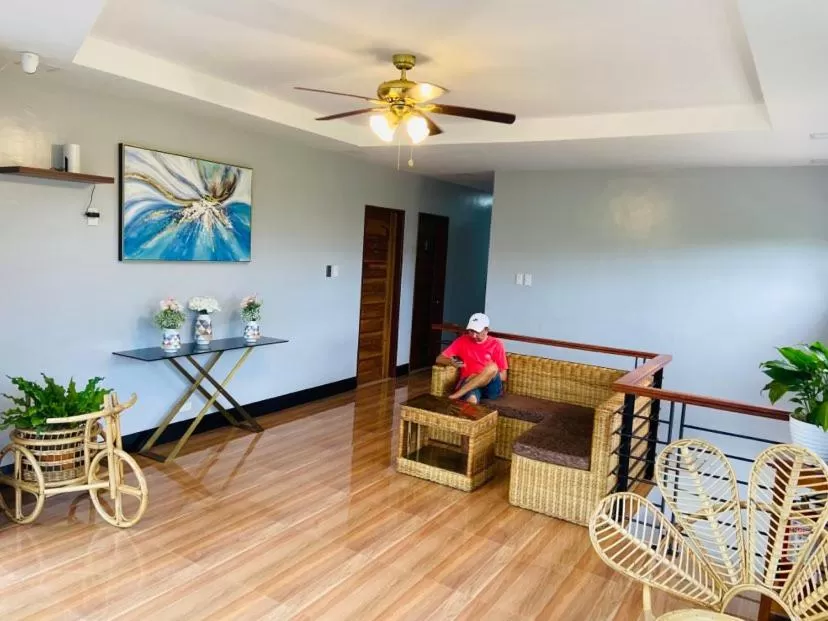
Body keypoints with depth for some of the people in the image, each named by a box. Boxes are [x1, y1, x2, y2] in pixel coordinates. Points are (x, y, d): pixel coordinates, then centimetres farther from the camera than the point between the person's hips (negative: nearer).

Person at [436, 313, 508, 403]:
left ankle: (457, 395, -31)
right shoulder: (462, 341, 11)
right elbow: (439, 359, 8)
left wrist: (488, 375, -12)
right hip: (469, 384, -2)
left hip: (492, 387, 2)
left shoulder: (496, 344, 7)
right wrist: (451, 362, -14)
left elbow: (503, 376, 6)